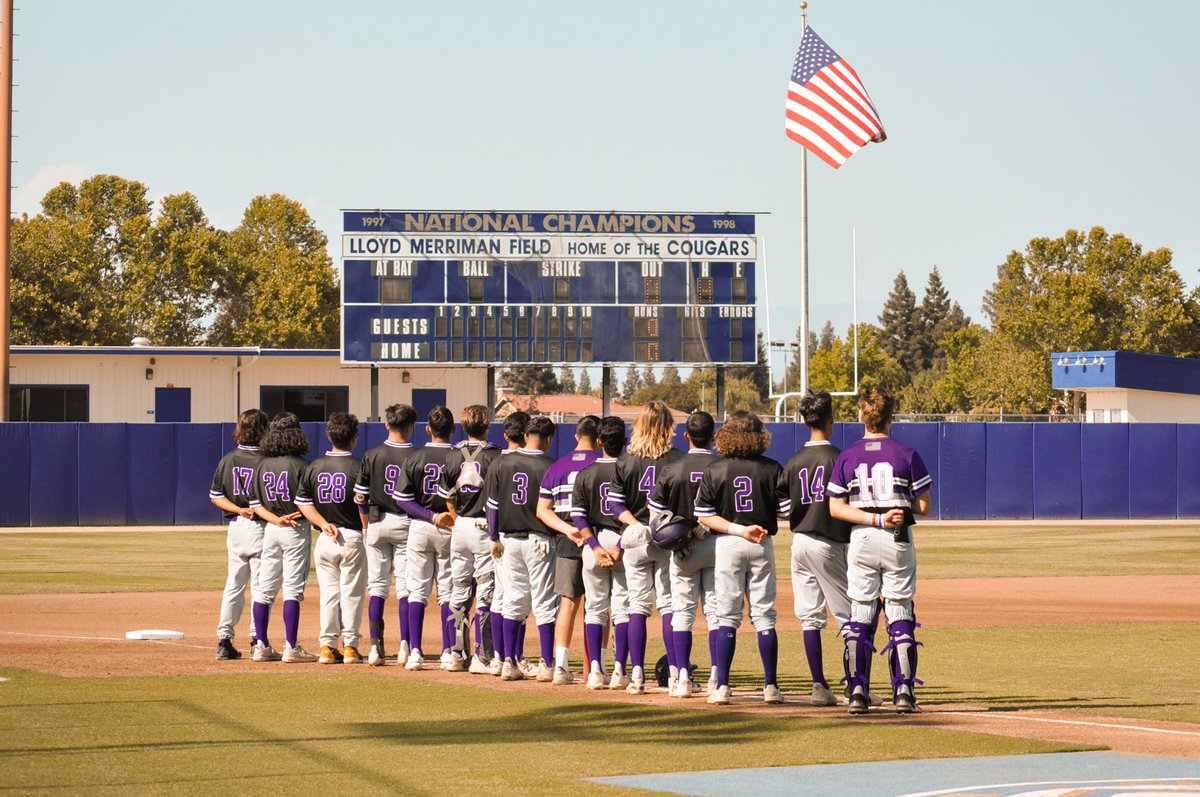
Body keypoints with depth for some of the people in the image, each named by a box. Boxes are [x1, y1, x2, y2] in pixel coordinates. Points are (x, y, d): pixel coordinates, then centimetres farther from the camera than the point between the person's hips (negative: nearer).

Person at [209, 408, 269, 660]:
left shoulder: (228, 460, 4)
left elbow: (215, 496, 4)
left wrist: (238, 510, -3)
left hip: (235, 527, 5)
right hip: (260, 527, -5)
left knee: (234, 585, 11)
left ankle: (224, 639, 7)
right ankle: (257, 639, 0)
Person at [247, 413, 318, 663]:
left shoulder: (262, 465, 6)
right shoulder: (300, 464, -10)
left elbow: (254, 502, 3)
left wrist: (275, 519, -5)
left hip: (269, 529, 5)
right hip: (297, 530, -5)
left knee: (264, 589, 9)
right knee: (293, 588, -4)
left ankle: (262, 646, 9)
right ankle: (291, 648, -7)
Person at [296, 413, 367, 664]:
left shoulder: (314, 467, 5)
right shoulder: (359, 466, -8)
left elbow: (302, 502, 3)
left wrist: (323, 524, -2)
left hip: (324, 539, 3)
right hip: (352, 536, -3)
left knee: (329, 592, 9)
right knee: (352, 592, 4)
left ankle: (328, 646, 8)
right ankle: (350, 645, 4)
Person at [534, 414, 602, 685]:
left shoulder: (557, 467, 7)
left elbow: (542, 509, 3)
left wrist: (567, 529, -7)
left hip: (567, 543, 3)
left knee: (568, 603, 5)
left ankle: (560, 665, -3)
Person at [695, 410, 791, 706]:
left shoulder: (714, 471, -3)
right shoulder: (771, 469, -3)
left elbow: (704, 515, -6)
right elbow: (788, 508, -4)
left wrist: (738, 530, -8)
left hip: (728, 545, -1)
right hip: (763, 546, 1)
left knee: (727, 616, 3)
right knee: (764, 615, 7)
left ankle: (722, 687, -2)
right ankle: (770, 687, 6)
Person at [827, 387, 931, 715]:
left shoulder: (847, 457, 2)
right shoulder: (906, 454, -3)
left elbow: (836, 507, -4)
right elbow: (923, 506, -3)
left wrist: (874, 518, -9)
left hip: (861, 540, 1)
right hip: (899, 541, -1)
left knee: (859, 616, 5)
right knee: (900, 616, 3)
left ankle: (857, 691, 0)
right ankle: (903, 691, -3)